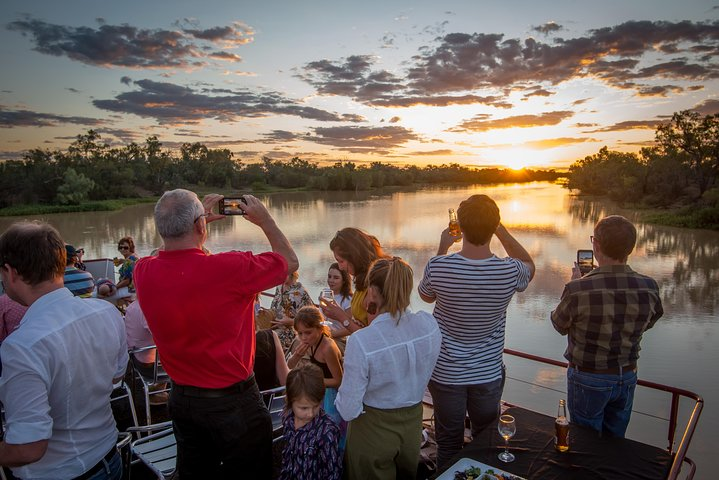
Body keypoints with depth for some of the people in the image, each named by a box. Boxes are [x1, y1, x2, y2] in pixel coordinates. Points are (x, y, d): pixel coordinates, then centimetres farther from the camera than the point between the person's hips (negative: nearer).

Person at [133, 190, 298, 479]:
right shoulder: (230, 268, -28)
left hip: (181, 398, 6)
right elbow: (290, 261, -10)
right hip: (233, 401, -5)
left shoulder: (143, 272, -11)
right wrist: (265, 220, 3)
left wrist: (197, 220, 11)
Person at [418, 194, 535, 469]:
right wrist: (500, 229, 1)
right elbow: (529, 265, 7)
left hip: (446, 374, -1)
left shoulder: (438, 266, -22)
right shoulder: (510, 272, -20)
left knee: (449, 447, 17)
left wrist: (442, 248, 4)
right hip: (489, 374, 1)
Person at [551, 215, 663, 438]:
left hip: (588, 379, -4)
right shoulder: (648, 288, -16)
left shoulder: (578, 289, -29)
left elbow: (560, 325, -9)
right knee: (615, 442, 24)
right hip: (627, 377, 4)